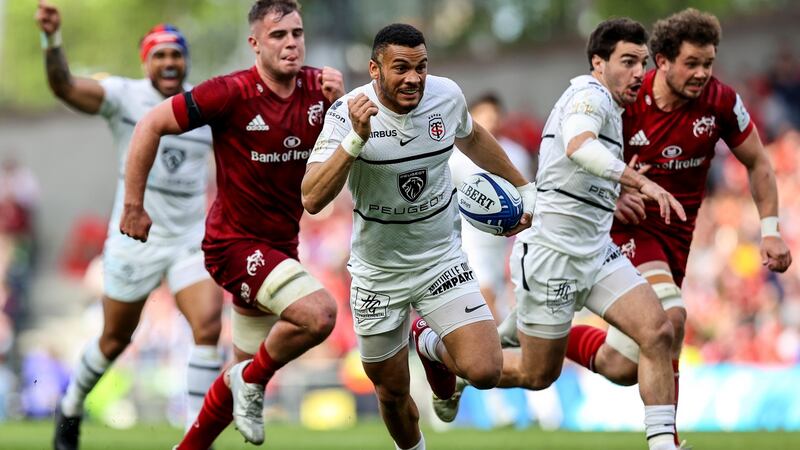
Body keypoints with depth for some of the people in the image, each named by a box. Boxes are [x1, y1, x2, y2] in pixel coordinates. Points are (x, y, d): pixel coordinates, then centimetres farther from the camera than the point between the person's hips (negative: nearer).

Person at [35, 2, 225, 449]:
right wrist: (53, 39, -44)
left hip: (191, 239, 2)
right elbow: (64, 86, -26)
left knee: (209, 327, -17)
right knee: (115, 341, 11)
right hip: (135, 240, -2)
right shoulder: (124, 96, -10)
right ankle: (71, 407, 39)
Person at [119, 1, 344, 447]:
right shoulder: (232, 93, -19)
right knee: (319, 312, -28)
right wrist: (133, 206, -9)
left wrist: (340, 104, -14)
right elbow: (151, 125, -12)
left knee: (247, 372, 16)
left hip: (281, 245, 7)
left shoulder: (318, 87, -3)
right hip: (236, 242, -7)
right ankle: (251, 381, -3)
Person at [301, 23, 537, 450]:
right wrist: (356, 139, -42)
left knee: (484, 371, -17)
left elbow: (472, 138, 15)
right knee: (392, 392, 11)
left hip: (442, 260, 2)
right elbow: (312, 200, -31)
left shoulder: (447, 96, -10)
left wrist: (524, 188, 22)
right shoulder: (348, 113, -21)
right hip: (377, 272, -1)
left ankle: (432, 346, 19)